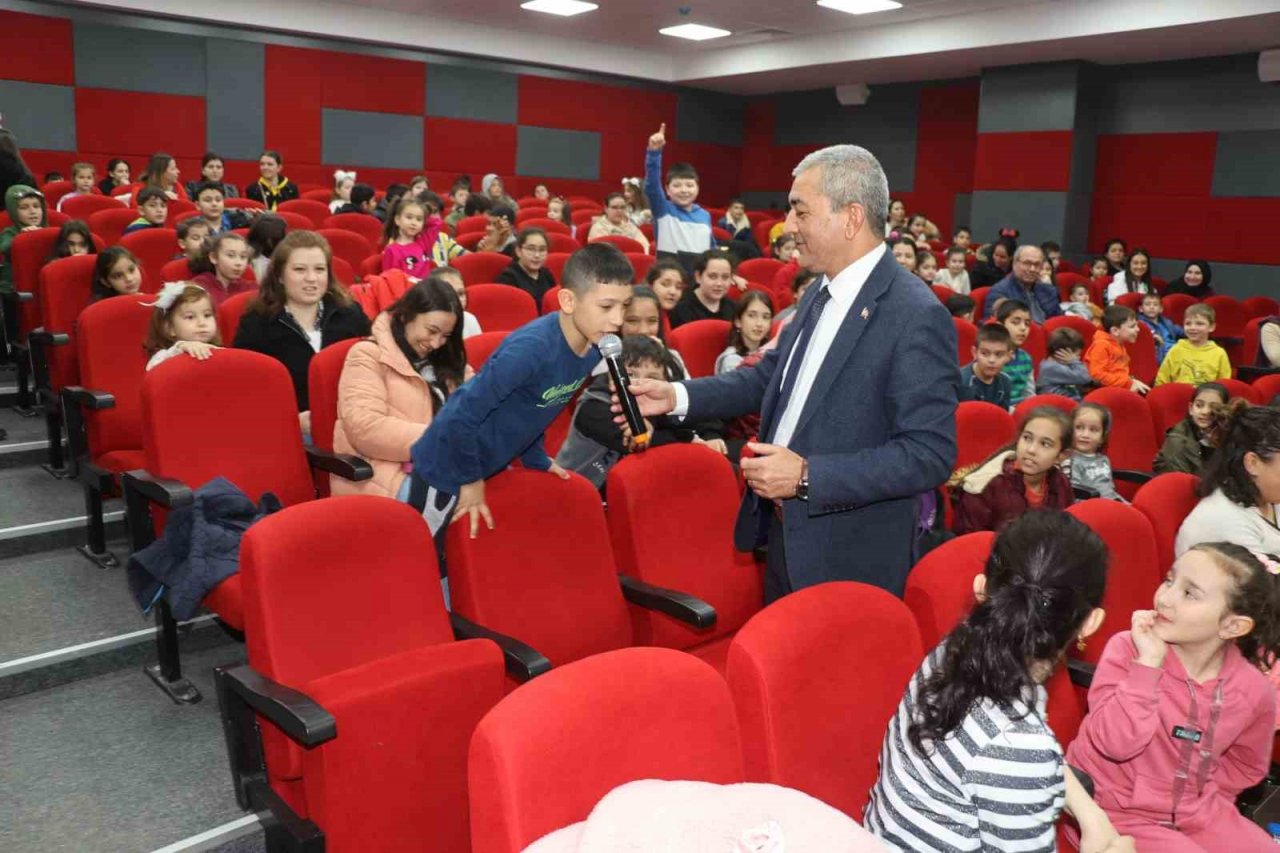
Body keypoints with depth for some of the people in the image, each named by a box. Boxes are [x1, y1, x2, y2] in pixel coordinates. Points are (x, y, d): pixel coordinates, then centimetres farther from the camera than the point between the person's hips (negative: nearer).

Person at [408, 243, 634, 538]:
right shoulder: (532, 347, -33)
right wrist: (470, 480, -18)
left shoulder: (593, 348, -8)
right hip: (448, 466, -7)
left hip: (492, 464, 7)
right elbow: (462, 416, -29)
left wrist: (536, 459, 10)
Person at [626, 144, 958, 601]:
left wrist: (807, 476, -27)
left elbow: (931, 455, -23)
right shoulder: (820, 292, 4)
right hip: (784, 535, 8)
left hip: (849, 562, -8)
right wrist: (677, 396, 2)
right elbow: (770, 376, 14)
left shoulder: (917, 316, -22)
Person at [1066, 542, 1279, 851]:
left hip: (1196, 813, 5)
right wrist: (1148, 663, -30)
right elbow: (1115, 743, -27)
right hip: (1115, 811, -4)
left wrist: (1200, 799, 0)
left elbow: (1245, 766, 12)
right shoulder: (1127, 649, -17)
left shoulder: (1254, 691, -7)